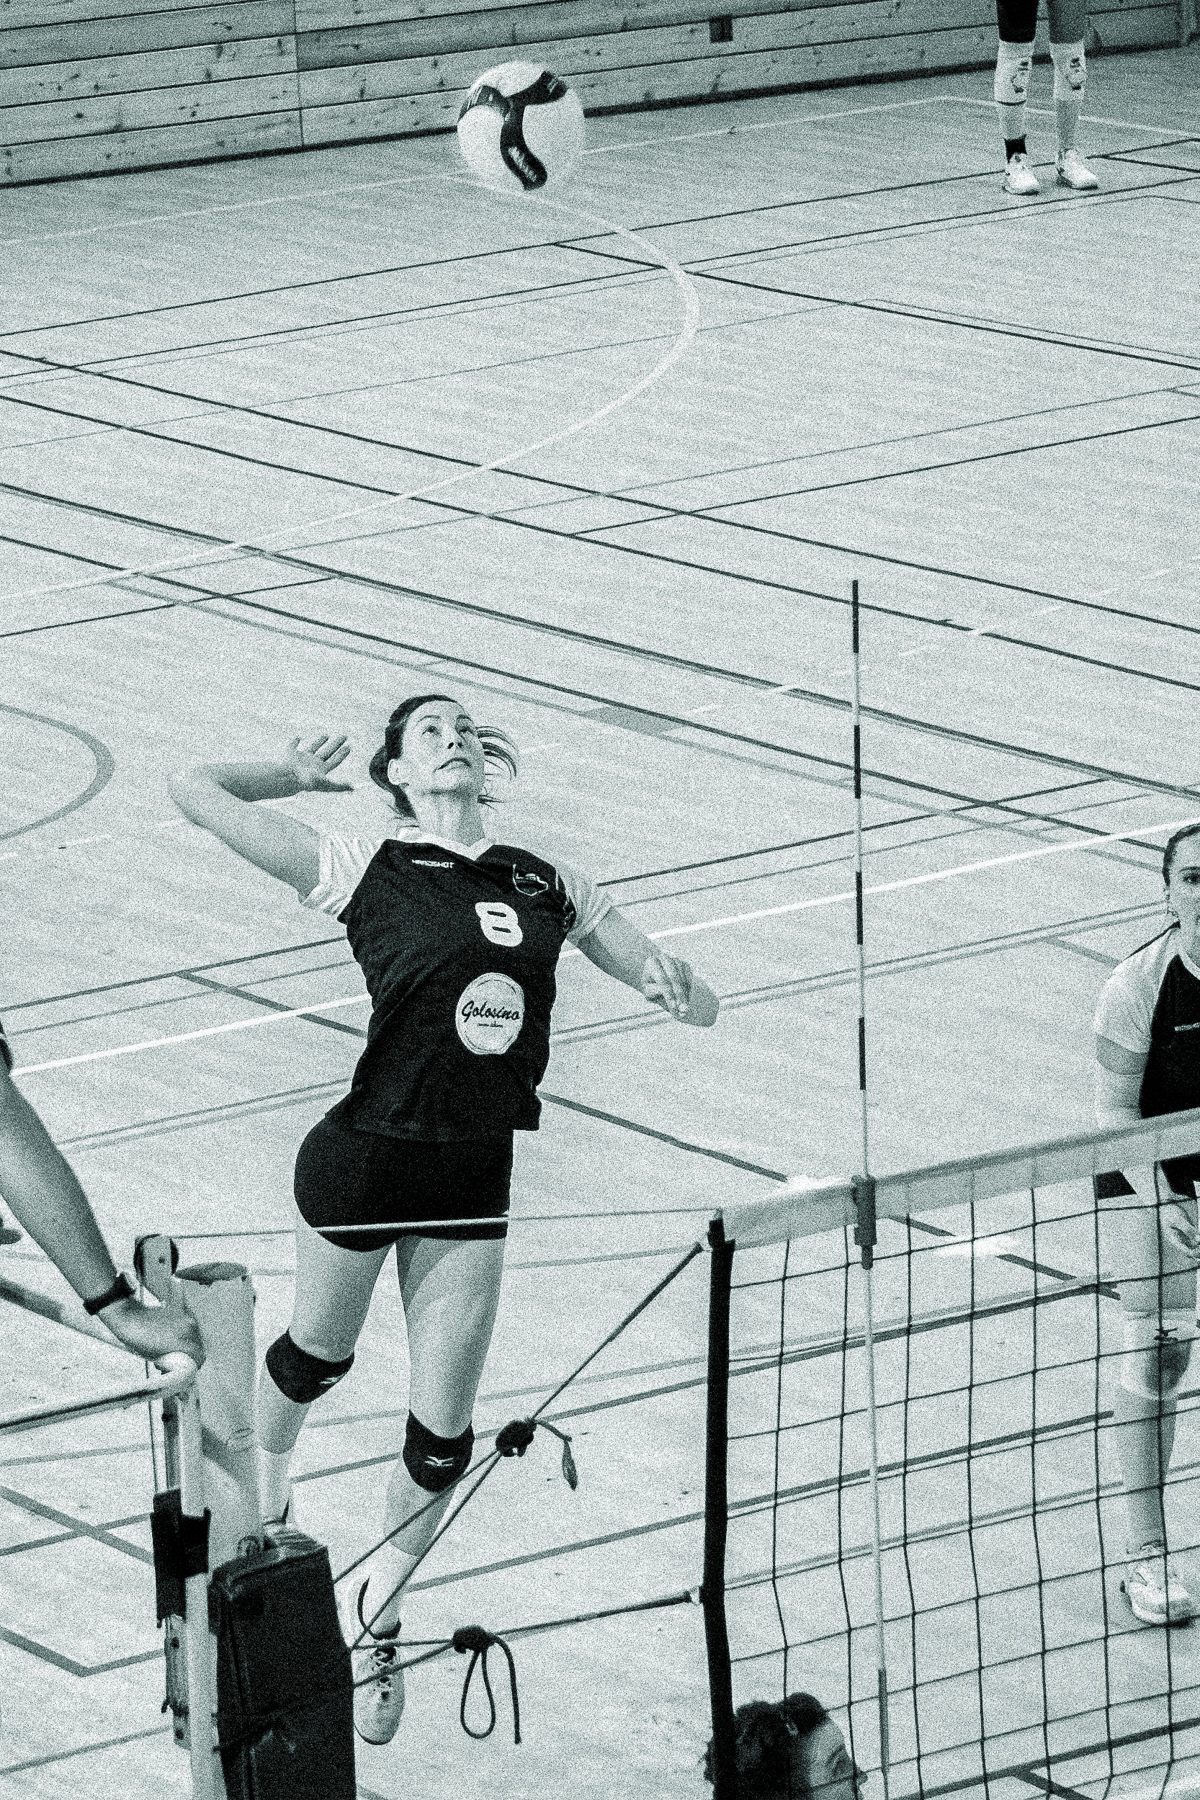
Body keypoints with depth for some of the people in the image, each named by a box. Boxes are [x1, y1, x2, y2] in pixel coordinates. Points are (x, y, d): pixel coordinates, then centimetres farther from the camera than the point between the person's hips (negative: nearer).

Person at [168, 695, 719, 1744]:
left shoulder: (547, 887, 6)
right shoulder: (366, 871, -5)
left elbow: (694, 1006, 10)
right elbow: (199, 791, -8)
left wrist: (678, 988, -13)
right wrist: (301, 777, 7)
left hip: (476, 1183, 3)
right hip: (364, 1157, -3)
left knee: (443, 1441, 4)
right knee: (314, 1360, 17)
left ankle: (380, 1621, 28)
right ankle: (264, 1498, 51)